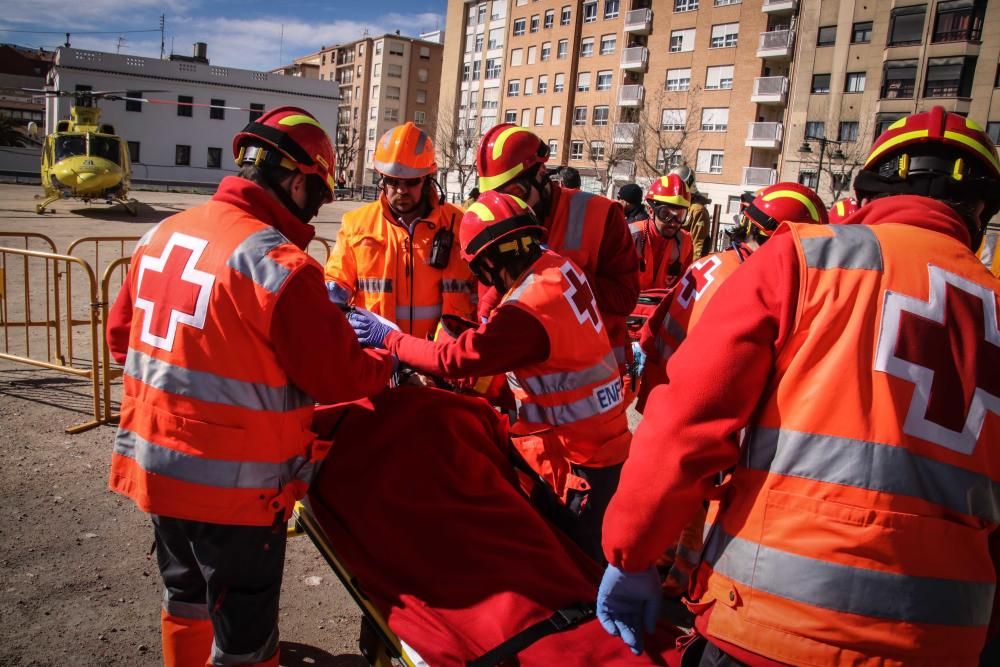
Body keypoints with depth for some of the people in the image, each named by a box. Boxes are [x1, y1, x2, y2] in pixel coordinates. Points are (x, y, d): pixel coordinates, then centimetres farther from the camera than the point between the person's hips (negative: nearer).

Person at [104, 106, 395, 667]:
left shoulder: (160, 235, 1)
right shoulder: (280, 263, -22)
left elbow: (121, 336, 12)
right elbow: (338, 376, -18)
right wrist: (388, 364, 2)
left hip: (153, 463, 8)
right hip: (235, 483, -7)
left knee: (186, 594, 30)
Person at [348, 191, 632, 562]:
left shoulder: (527, 313, -28)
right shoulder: (559, 267, -2)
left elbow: (455, 358, -22)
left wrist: (387, 339, -10)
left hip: (585, 457, -9)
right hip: (602, 438, 9)